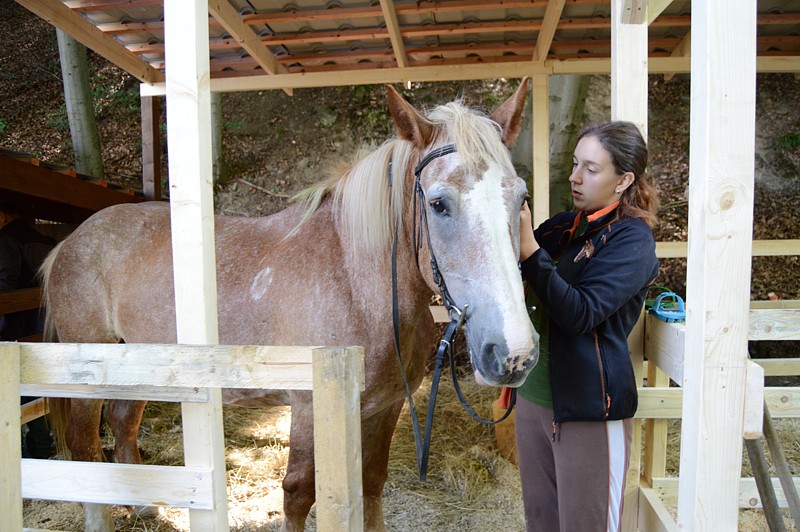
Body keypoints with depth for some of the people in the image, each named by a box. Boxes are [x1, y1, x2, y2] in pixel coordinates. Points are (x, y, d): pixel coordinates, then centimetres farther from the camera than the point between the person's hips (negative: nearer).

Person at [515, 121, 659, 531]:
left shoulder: (632, 239, -11)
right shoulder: (566, 225, 7)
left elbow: (579, 315, -23)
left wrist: (529, 248, -28)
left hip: (589, 405, -6)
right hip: (533, 394, 7)